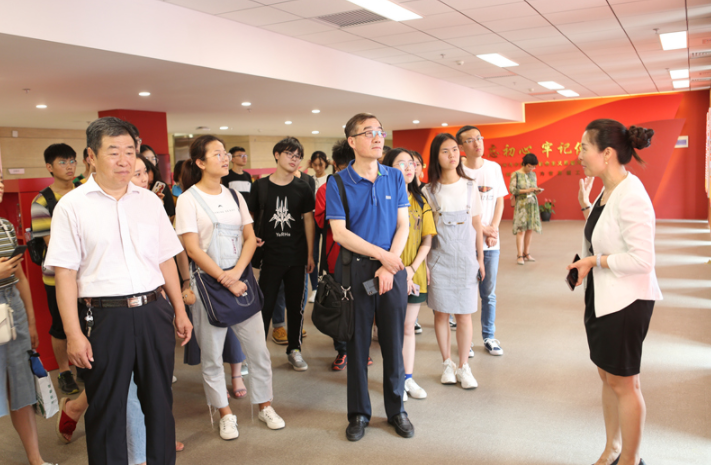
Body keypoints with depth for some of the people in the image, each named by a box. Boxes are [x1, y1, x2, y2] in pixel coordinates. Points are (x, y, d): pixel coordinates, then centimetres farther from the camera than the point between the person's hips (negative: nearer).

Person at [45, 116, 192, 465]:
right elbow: (65, 274, -7)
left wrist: (180, 311, 10)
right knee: (106, 407, 11)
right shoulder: (72, 206, -4)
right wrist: (73, 334, -11)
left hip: (154, 312, 4)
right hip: (106, 317, -3)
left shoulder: (149, 201, 7)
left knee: (160, 399, 16)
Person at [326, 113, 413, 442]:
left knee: (393, 341, 10)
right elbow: (339, 233, -9)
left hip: (392, 270, 2)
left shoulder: (395, 178, 5)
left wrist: (388, 267, -10)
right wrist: (382, 254, -13)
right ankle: (359, 413, 25)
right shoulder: (338, 183, -4)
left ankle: (396, 409, 28)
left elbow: (403, 226, 2)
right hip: (356, 270, -2)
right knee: (357, 343, 8)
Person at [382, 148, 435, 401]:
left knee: (408, 328, 13)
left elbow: (427, 241, 5)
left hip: (415, 274, 4)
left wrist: (412, 269, -7)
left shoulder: (420, 201, 8)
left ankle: (408, 378, 23)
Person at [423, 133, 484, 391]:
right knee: (441, 312, 6)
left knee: (464, 313, 3)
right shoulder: (429, 191, -1)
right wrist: (423, 263, -5)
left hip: (465, 258, 1)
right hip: (439, 259, -1)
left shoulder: (470, 187, 4)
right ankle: (447, 363, 22)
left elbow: (477, 225, 8)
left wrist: (480, 258, 7)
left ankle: (463, 366, 16)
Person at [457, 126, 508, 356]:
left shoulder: (494, 168, 8)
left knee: (489, 293, 10)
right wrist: (482, 229, -9)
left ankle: (489, 336, 23)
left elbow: (499, 202, 10)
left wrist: (493, 229, -3)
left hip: (491, 242, 4)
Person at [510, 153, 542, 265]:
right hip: (521, 204, -5)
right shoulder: (516, 174, -4)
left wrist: (537, 190, -5)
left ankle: (526, 253, 13)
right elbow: (512, 189, -9)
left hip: (532, 204, 5)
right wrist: (526, 191, -17)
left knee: (530, 229, 4)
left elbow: (535, 188, 18)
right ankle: (519, 255, -5)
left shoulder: (533, 174, 12)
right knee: (521, 230, -8)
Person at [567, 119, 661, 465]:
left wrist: (593, 262, -18)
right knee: (607, 377, 19)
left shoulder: (631, 196, -22)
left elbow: (642, 259, -25)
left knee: (623, 384, 6)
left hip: (625, 303, -9)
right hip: (602, 299, 9)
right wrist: (585, 205, 6)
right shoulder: (607, 191, 6)